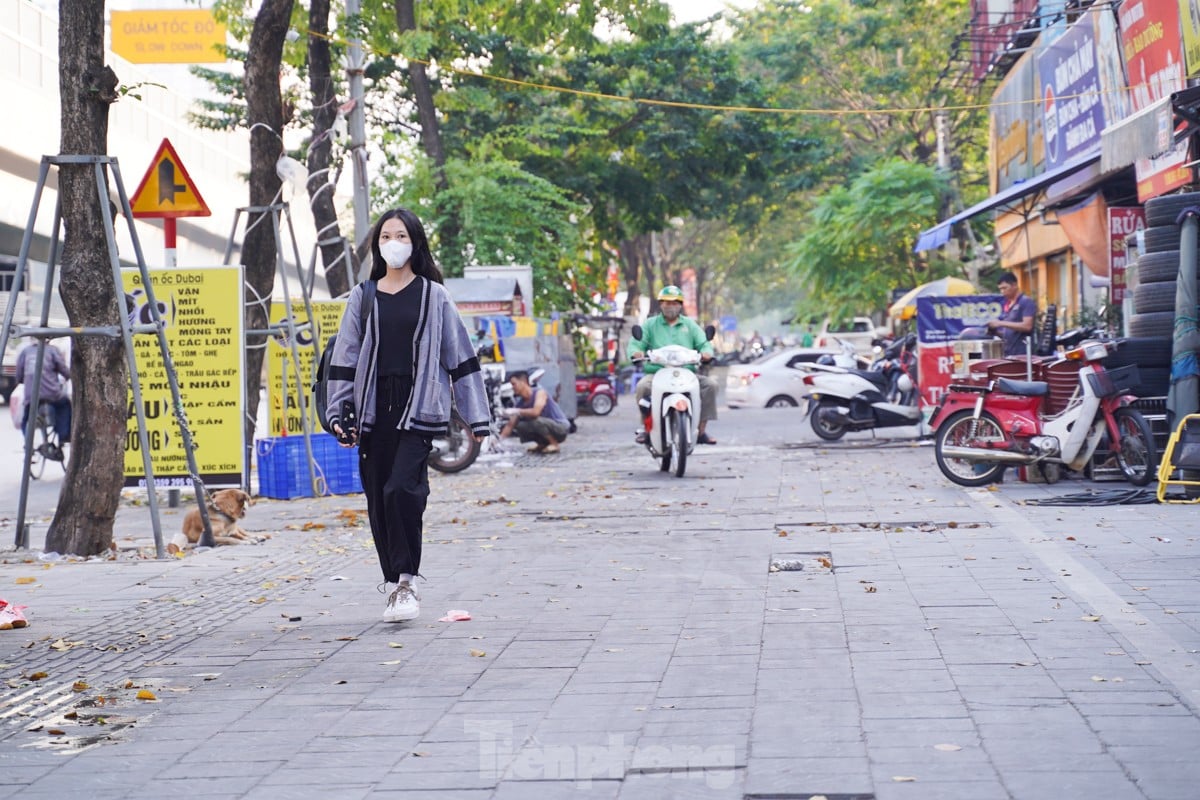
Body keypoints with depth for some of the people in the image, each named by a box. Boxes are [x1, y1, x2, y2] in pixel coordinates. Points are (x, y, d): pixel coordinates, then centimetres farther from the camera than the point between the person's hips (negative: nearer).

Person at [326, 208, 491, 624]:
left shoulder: (434, 296, 6)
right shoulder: (362, 297, 12)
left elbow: (460, 355, 6)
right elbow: (344, 357, 12)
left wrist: (476, 416, 4)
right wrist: (338, 413, 4)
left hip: (418, 406, -3)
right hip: (374, 406, 3)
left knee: (402, 487, -19)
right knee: (378, 497, 4)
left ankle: (406, 582, -11)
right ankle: (393, 586, 16)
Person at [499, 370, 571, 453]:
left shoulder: (540, 392, -19)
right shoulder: (521, 403, 2)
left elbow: (535, 412, -36)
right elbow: (510, 424, 2)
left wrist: (517, 411, -29)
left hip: (561, 427, -7)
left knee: (536, 421, -33)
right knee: (520, 426, -10)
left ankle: (554, 444, -12)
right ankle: (543, 444, 8)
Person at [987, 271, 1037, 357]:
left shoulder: (1027, 302, -4)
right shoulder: (1005, 305, 18)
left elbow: (1027, 326, -16)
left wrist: (1001, 323, -17)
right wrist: (993, 329, 1)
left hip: (1022, 354, -7)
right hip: (1007, 354, 7)